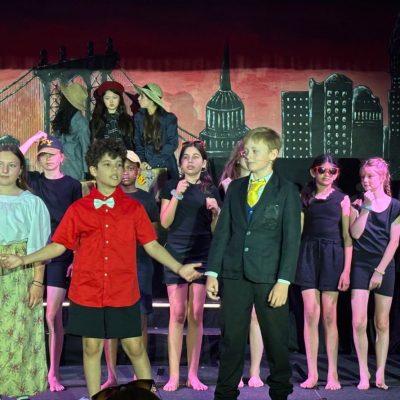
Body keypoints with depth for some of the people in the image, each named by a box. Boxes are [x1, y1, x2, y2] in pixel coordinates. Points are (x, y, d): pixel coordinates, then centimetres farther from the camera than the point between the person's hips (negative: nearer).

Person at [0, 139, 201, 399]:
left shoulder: (134, 208, 2)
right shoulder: (78, 209, 2)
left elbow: (151, 245, 3)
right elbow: (59, 246, 6)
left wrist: (179, 267, -8)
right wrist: (23, 260, -2)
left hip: (124, 293, 0)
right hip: (87, 294, 0)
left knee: (135, 347, 5)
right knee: (92, 347, 9)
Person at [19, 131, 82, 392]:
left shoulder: (72, 185, 3)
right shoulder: (33, 181, 9)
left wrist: (76, 258, -5)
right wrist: (32, 140, -9)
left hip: (60, 257, -2)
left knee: (53, 315, -1)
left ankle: (54, 373, 7)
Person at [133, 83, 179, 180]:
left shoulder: (169, 118, -5)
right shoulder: (139, 117, 4)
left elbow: (172, 144, -7)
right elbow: (137, 142, 7)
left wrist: (152, 163, -13)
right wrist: (142, 161, -10)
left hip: (166, 167, -2)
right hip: (146, 168, 2)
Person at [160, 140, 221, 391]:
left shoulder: (211, 189, 10)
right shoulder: (171, 186, 7)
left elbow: (216, 230, 10)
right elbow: (165, 223, -2)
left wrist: (216, 211, -9)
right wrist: (177, 195, -12)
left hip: (202, 255, 1)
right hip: (176, 254, -1)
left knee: (196, 315, 3)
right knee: (177, 314, -4)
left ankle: (193, 374, 10)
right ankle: (174, 375, 0)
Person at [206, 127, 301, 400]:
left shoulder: (287, 191, 1)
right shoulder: (235, 188, 12)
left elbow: (291, 239, -4)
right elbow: (222, 232, 10)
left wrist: (284, 281, -12)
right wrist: (212, 272, 4)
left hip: (269, 277, -3)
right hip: (234, 274, 3)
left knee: (276, 339, 6)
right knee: (232, 339, 7)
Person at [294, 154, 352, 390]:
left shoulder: (342, 199, 5)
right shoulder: (304, 197, 10)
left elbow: (347, 236, 2)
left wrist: (347, 269, -5)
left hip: (333, 255, -1)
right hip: (308, 255, 1)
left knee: (329, 316, 0)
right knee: (310, 314, -3)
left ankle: (333, 374, 6)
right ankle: (312, 373, 3)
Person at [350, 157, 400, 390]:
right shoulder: (358, 203, 4)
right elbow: (355, 234, -9)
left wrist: (380, 271, -8)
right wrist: (366, 207, -14)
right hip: (360, 266, 0)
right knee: (358, 322, -8)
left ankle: (380, 373, 12)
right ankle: (363, 372, 3)